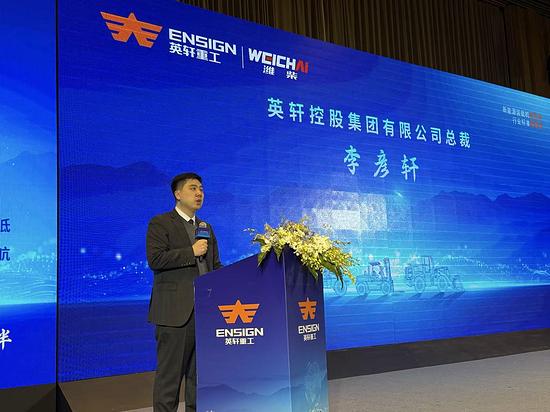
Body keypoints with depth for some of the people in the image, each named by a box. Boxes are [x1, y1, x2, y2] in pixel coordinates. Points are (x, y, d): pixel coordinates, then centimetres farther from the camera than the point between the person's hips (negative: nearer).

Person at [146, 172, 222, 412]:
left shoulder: (206, 228, 21)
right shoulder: (160, 223, 1)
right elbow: (155, 259, -12)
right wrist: (191, 252, -13)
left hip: (205, 310, 6)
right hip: (175, 310, -6)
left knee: (199, 373, 10)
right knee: (170, 372, -2)